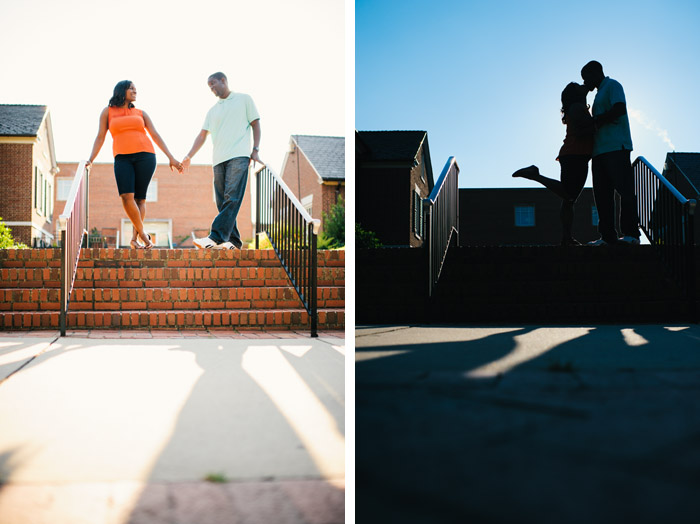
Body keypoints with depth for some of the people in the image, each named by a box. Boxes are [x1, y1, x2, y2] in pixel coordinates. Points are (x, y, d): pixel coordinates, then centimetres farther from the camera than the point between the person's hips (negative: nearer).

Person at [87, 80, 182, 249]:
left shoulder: (140, 113, 18)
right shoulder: (108, 111, 15)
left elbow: (156, 136, 14)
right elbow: (100, 137, 12)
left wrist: (171, 158, 6)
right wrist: (90, 160, 1)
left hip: (145, 155, 1)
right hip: (123, 158, -1)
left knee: (140, 197, -4)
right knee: (126, 196, -18)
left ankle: (135, 238, 1)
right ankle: (143, 234, -7)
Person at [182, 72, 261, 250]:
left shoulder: (244, 99, 13)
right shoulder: (213, 111, 24)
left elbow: (255, 124, 9)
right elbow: (202, 135, 19)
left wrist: (255, 150, -2)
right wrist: (189, 156, 8)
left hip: (239, 156, -6)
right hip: (219, 159, 6)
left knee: (232, 198, -18)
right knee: (222, 202, -1)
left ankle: (216, 237, -28)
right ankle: (233, 241, 1)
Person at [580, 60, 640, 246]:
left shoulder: (612, 85, 2)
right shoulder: (600, 93, 29)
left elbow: (620, 109, -15)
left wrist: (594, 121, -9)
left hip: (616, 147, -10)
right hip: (600, 150, 10)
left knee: (624, 189, -11)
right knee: (602, 193, 3)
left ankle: (631, 233, -14)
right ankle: (608, 236, 2)